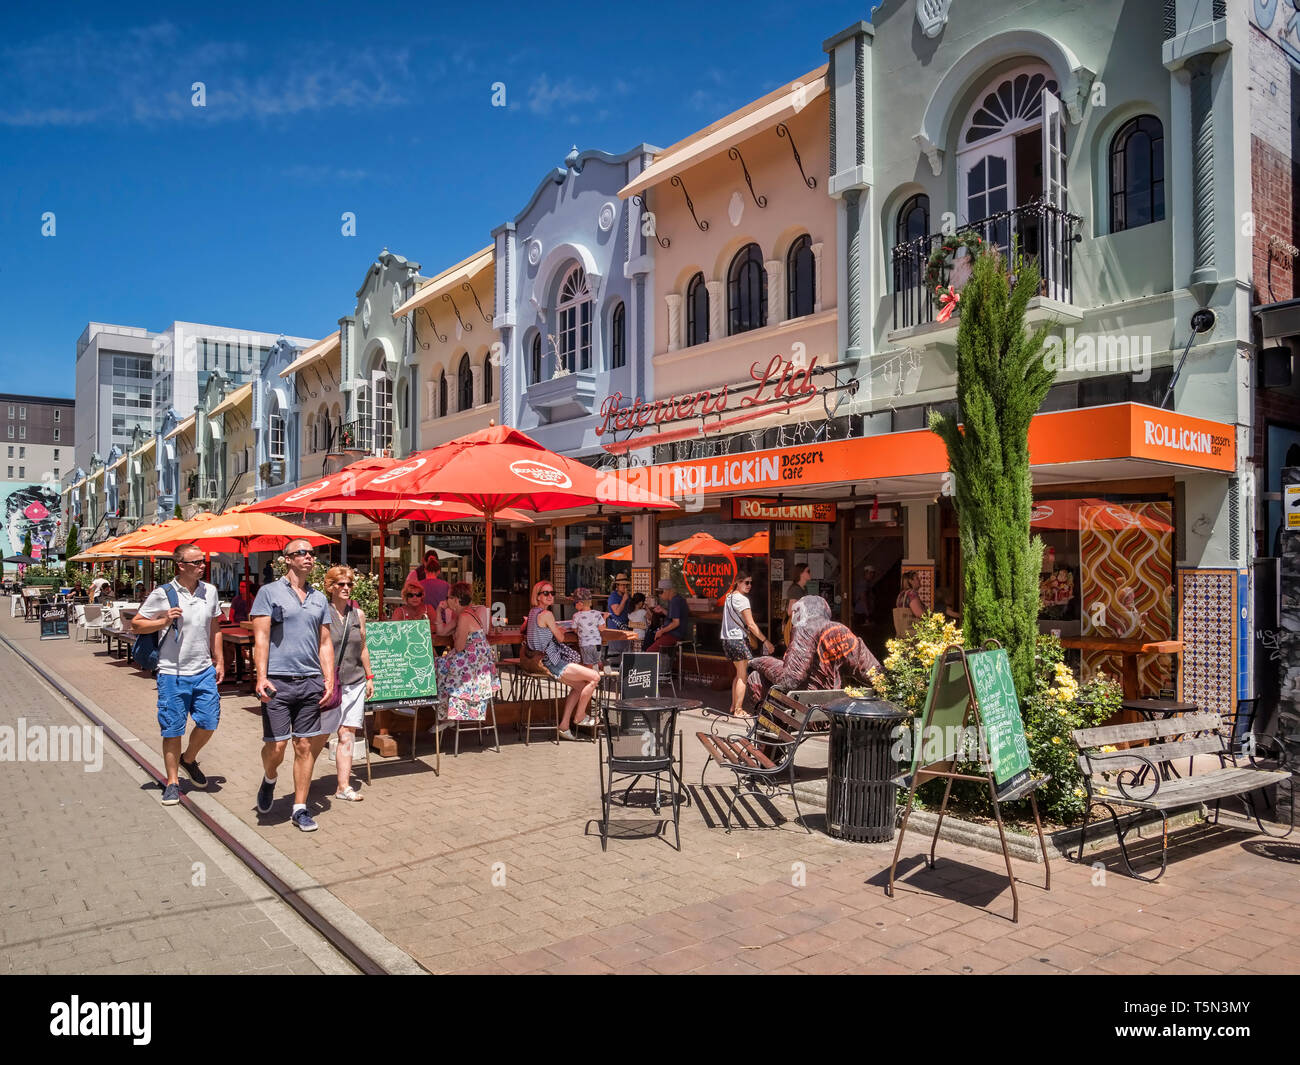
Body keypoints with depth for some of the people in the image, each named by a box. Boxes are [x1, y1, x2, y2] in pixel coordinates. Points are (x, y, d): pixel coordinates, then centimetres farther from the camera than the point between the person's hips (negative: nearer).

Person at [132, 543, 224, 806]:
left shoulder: (210, 592, 5)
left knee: (209, 722, 3)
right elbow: (136, 624, -1)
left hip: (204, 671, 4)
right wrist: (164, 621, -18)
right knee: (172, 730, 4)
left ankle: (189, 759, 32)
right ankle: (172, 782, 18)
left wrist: (219, 660, 13)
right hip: (172, 673, -4)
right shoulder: (163, 594, -8)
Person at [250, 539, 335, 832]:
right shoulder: (270, 592, 1)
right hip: (278, 681, -4)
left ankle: (299, 808, 15)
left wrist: (329, 678, 4)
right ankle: (269, 780, 30)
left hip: (310, 682, 4)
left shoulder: (319, 599, 15)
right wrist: (261, 676, -16)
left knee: (305, 745, 4)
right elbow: (261, 637, -6)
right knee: (276, 745, -4)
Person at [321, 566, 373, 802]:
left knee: (347, 735, 1)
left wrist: (369, 677, 16)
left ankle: (344, 787, 3)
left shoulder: (358, 614, 9)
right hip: (327, 682, -4)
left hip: (354, 682, 4)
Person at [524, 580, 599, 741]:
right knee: (595, 677, -12)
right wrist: (558, 629, 14)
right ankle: (579, 717, 3)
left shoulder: (532, 613, 12)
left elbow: (523, 630, 30)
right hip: (552, 662, -10)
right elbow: (560, 638, -7)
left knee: (580, 686, 19)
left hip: (543, 660, 10)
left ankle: (564, 726, 16)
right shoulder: (547, 614, -15)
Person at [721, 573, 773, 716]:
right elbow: (750, 625, -18)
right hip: (738, 639, -9)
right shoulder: (742, 599, -14)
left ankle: (733, 706, 23)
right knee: (742, 675, -3)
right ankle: (738, 710, -3)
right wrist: (765, 641, -17)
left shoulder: (729, 597, 14)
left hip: (727, 639, 9)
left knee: (739, 673, 19)